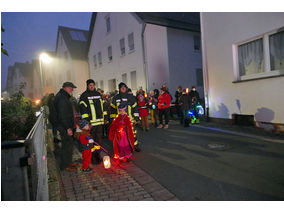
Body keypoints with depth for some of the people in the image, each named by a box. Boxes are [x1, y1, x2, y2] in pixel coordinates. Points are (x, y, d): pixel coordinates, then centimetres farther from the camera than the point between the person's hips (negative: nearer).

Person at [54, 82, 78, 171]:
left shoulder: (64, 96, 16)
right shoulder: (61, 98, -19)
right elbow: (62, 115, -25)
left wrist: (71, 125, 21)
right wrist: (68, 128, -24)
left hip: (66, 126, 11)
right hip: (64, 127, -11)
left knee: (68, 144, 18)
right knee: (67, 145, -2)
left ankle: (68, 162, 30)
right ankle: (65, 166, 10)